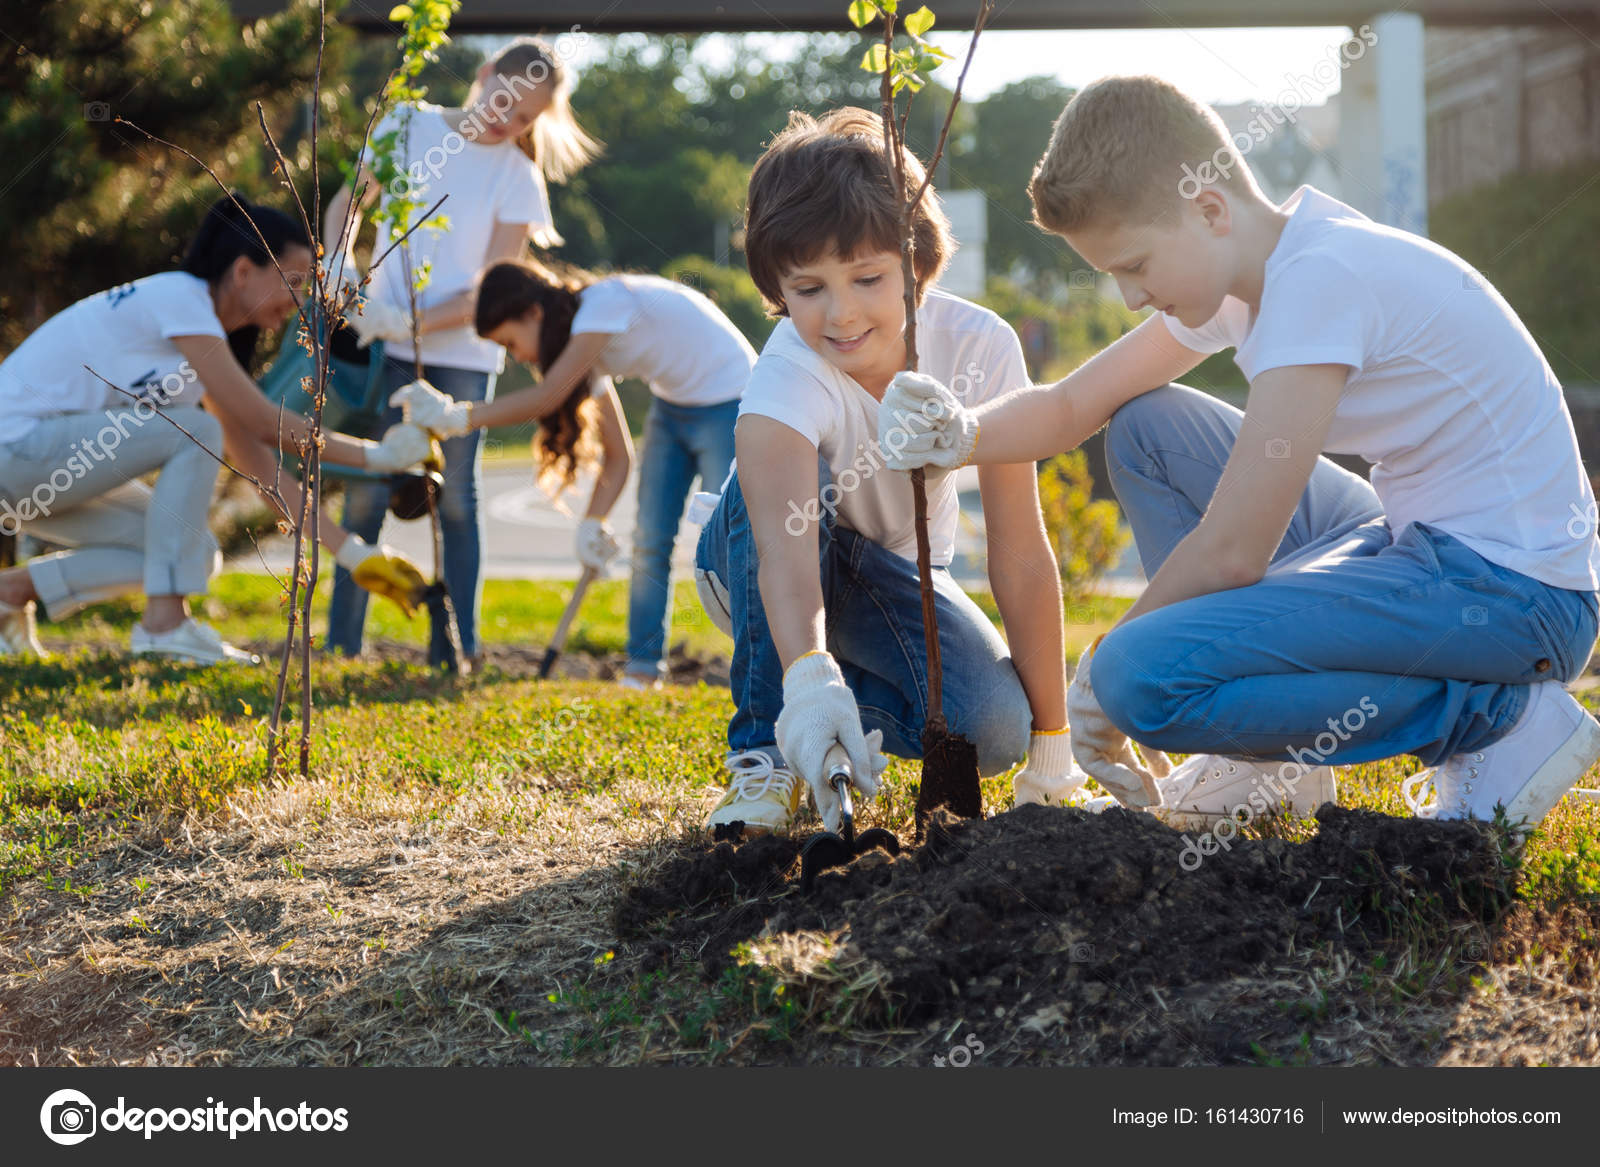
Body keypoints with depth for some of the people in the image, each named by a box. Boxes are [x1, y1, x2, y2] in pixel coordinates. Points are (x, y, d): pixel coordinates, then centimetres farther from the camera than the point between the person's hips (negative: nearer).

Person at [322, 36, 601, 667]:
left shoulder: (518, 176, -3)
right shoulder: (407, 125, 2)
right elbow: (345, 205, 9)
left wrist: (415, 322, -19)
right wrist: (343, 268, -11)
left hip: (463, 353, -1)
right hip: (386, 342, 1)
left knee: (455, 497, 3)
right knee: (366, 490, -3)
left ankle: (456, 644, 10)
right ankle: (340, 642, 2)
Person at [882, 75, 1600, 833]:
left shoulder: (1321, 277, -22)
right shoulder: (1239, 264, 7)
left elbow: (1231, 552, -23)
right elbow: (1071, 407, 14)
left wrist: (1099, 687, -9)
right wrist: (967, 432, -9)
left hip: (1516, 591, -10)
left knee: (1143, 679, -24)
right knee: (1145, 428, 13)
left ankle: (1496, 716, -9)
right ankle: (1277, 760, 13)